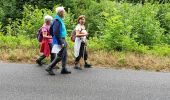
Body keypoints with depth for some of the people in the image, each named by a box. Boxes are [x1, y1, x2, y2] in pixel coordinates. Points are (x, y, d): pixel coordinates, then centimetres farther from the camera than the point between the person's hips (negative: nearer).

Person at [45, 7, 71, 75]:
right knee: (60, 56, -6)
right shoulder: (57, 21, -17)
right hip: (59, 41, -10)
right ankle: (49, 68, 2)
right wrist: (61, 43, -23)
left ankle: (64, 69, 19)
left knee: (65, 55, 12)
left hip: (62, 40, 10)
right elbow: (56, 33, -24)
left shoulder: (60, 20, 13)